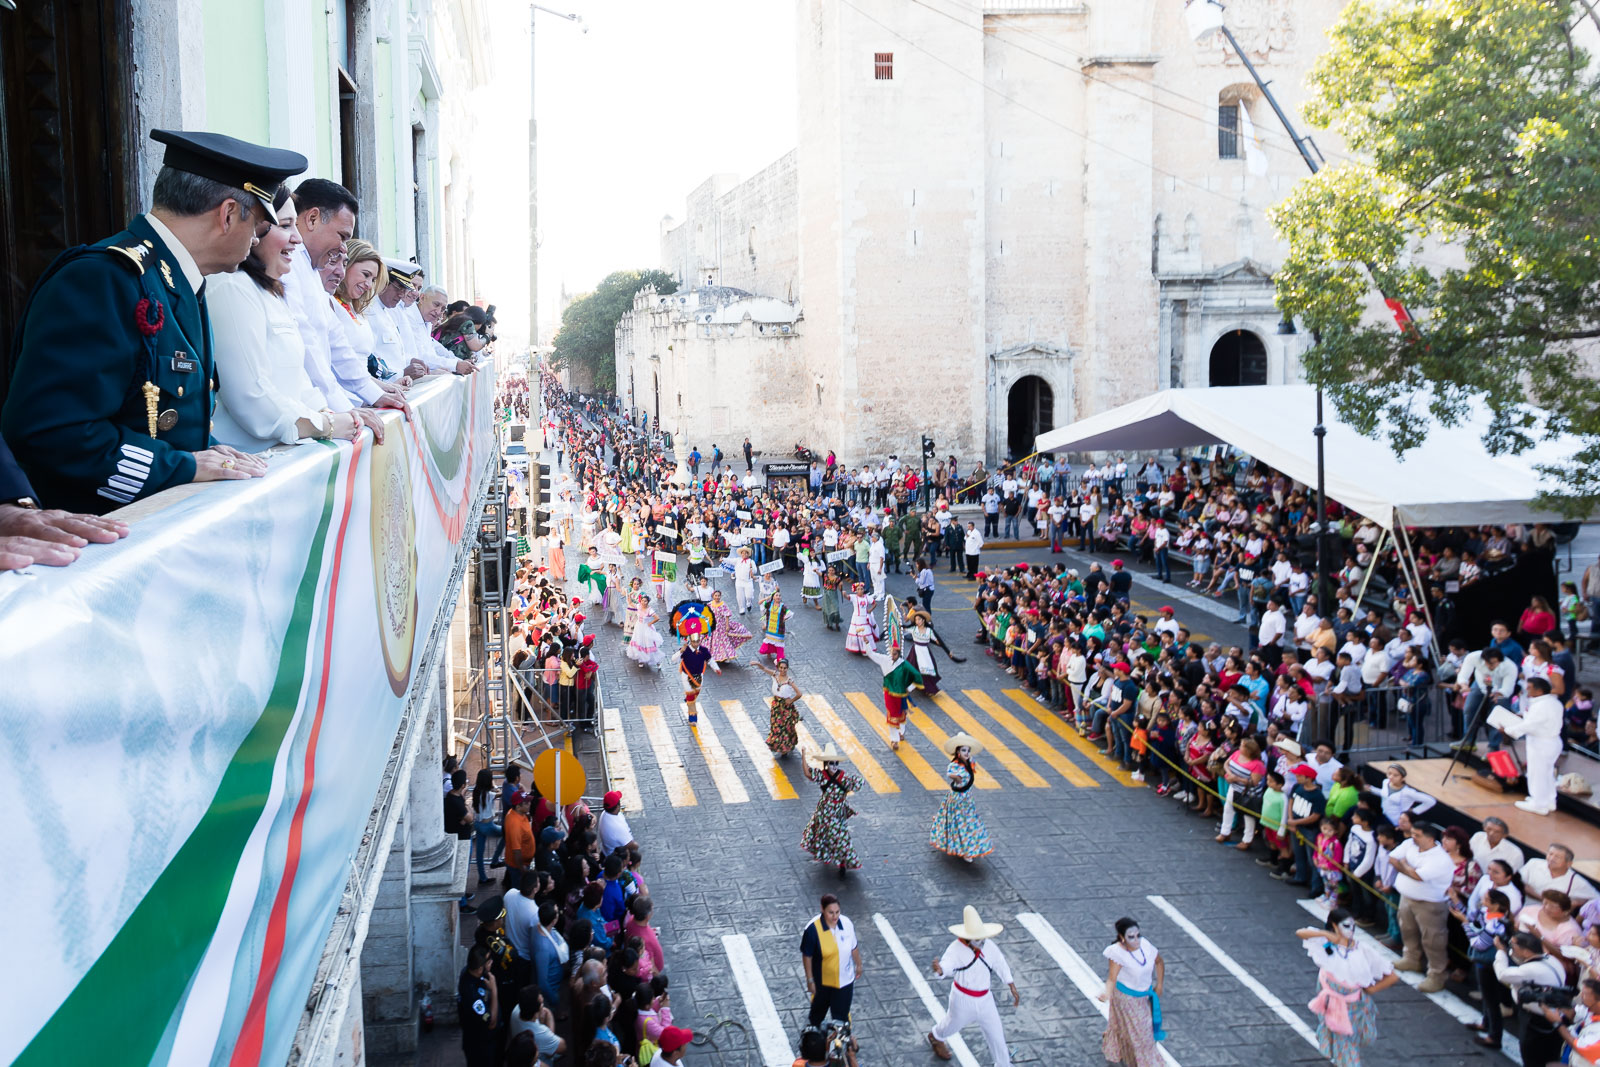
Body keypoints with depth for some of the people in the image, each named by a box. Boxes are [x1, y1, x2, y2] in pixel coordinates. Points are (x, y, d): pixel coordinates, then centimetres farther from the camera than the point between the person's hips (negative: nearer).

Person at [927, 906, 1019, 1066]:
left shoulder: (989, 946, -11)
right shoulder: (956, 948, -26)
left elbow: (1002, 966, 4)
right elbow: (947, 965, -45)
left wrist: (1013, 989, 11)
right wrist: (939, 969, -69)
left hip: (985, 999, 3)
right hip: (963, 999, -3)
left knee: (995, 1032, 7)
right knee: (954, 1024, 21)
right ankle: (935, 1037, 55)